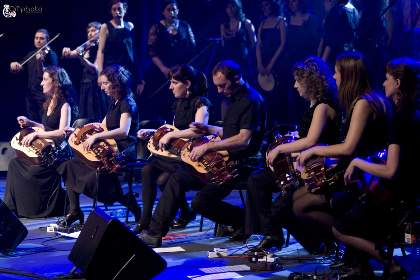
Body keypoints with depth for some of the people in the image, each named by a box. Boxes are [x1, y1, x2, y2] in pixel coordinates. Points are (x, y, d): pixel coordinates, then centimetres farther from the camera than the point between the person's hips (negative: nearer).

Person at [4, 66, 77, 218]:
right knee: (15, 163, -8)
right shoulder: (49, 103, 16)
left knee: (33, 171, -23)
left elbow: (62, 132, -22)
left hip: (59, 152, -8)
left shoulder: (65, 104, -11)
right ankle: (13, 207, -4)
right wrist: (31, 123, 15)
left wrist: (36, 134, -23)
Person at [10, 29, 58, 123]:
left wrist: (40, 62, -33)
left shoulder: (51, 55, -4)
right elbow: (15, 71, 17)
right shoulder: (31, 55, 14)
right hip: (31, 96, 6)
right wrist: (13, 66, -6)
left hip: (44, 97, -6)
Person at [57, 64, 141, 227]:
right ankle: (74, 212, 7)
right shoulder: (113, 104, 17)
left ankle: (134, 208, -12)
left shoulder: (127, 104, -13)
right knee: (69, 167, 3)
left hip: (123, 154, -10)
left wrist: (96, 136, -34)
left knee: (94, 180, -29)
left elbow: (123, 131, -29)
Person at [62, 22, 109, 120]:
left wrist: (81, 57, -34)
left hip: (95, 89, -7)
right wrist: (66, 51, -9)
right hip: (84, 88, 7)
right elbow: (68, 55, 14)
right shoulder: (85, 48, 14)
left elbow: (95, 69, -20)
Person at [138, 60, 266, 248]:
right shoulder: (236, 99, 16)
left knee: (201, 202, -20)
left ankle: (242, 219, 0)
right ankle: (155, 232, 4)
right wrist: (208, 129, 15)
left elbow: (244, 139, -26)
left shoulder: (252, 101, -16)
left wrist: (208, 146, -24)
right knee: (178, 178, 3)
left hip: (241, 163, -10)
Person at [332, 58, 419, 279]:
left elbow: (391, 172, -27)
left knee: (339, 229, 2)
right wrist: (361, 164, 11)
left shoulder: (400, 118, -23)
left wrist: (358, 162, -13)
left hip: (398, 199, -10)